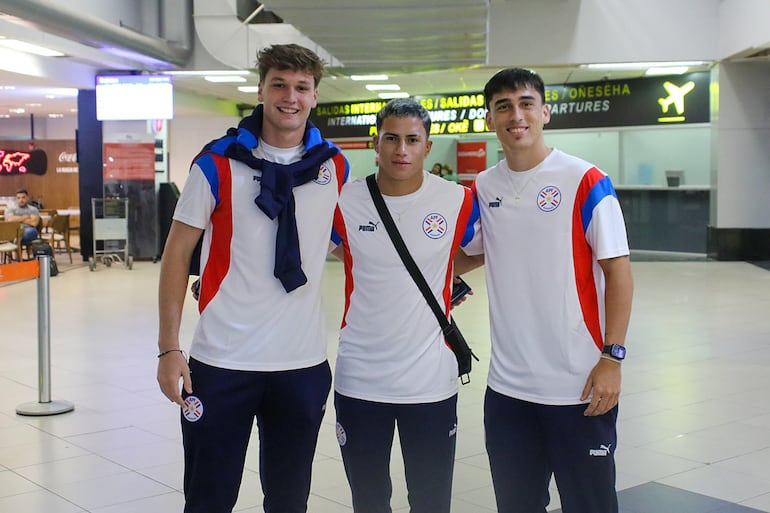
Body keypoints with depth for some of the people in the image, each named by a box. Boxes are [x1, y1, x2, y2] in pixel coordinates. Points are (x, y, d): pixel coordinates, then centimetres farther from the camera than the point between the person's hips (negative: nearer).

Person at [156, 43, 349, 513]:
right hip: (222, 363, -2)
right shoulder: (219, 162, -4)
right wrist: (169, 347, -7)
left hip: (304, 363, 2)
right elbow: (178, 251, -2)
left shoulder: (335, 167, 3)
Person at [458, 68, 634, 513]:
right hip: (507, 385, 4)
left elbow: (618, 272, -7)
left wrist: (612, 357, -13)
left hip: (580, 385, -4)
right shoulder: (483, 188, 6)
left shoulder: (586, 182, -8)